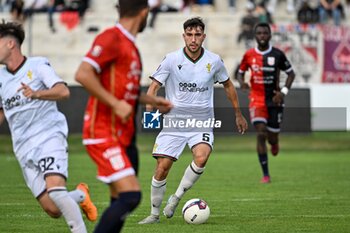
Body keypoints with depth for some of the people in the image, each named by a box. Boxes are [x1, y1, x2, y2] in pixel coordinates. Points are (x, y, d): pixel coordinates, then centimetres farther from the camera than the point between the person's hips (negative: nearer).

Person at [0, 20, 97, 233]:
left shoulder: (38, 65, -1)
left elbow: (63, 91, -15)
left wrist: (36, 94, -30)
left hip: (50, 137, -5)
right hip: (24, 148, 5)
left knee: (55, 190, -27)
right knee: (53, 210, -6)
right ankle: (80, 195, 23)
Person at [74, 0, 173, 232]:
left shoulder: (129, 45, 17)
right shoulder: (111, 38, -12)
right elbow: (83, 74, -22)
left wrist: (151, 100, 22)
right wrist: (115, 104, -22)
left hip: (122, 136, 10)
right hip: (104, 134, -10)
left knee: (119, 201, 8)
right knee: (131, 195, -18)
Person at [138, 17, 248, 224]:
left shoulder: (214, 61, 1)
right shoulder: (172, 60, -5)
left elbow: (228, 85, 17)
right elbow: (154, 86, -3)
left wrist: (238, 115, 22)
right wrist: (148, 110, -21)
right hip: (174, 122, 0)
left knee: (201, 158, -28)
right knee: (162, 167, -7)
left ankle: (177, 197, -7)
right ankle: (155, 214, 11)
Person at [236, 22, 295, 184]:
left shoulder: (277, 54, -4)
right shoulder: (249, 55, -1)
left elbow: (291, 73, 4)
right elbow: (240, 72, 12)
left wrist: (283, 92, -9)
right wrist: (241, 82, -11)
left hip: (274, 100, 0)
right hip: (256, 100, 0)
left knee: (272, 137, 4)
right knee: (261, 134, -15)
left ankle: (274, 143, 48)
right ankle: (265, 175, -8)